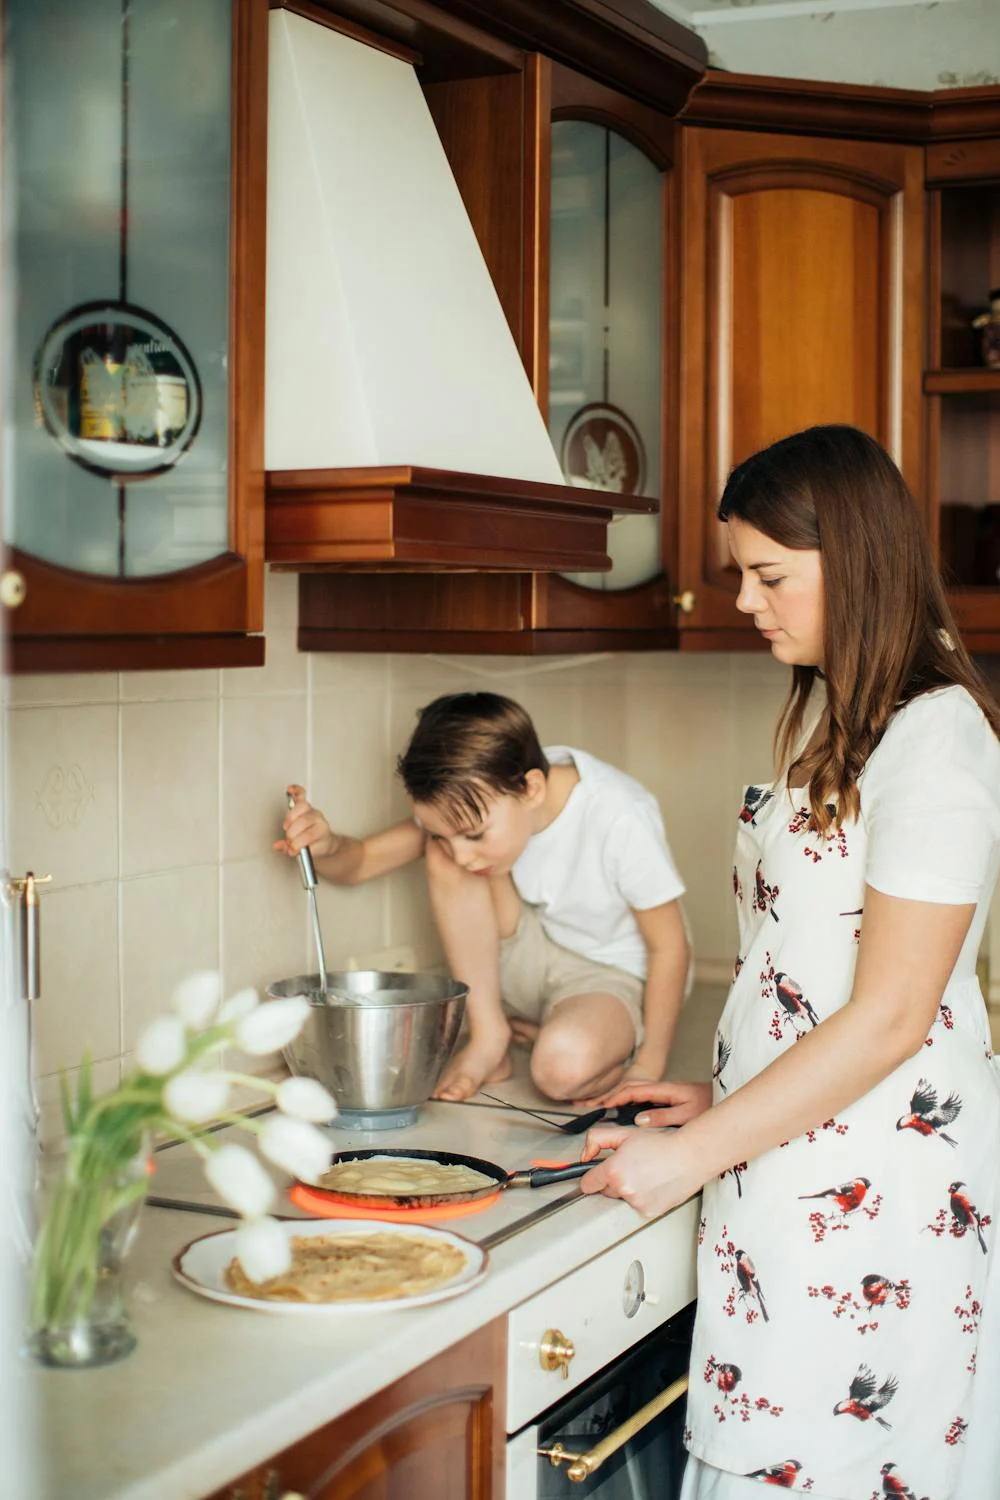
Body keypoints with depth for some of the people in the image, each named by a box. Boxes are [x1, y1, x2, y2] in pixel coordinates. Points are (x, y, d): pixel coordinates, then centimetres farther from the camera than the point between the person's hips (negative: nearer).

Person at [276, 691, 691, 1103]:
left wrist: (648, 1068, -16)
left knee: (565, 1067, -39)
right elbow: (362, 860, -12)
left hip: (612, 977, -5)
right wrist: (326, 846, -35)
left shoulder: (621, 819, -31)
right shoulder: (478, 798, -16)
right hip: (531, 957, 5)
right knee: (441, 857, -21)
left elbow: (669, 945, -19)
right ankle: (488, 1038, -10)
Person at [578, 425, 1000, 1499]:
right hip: (790, 1148, 8)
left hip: (874, 1180, -8)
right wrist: (730, 1098, 9)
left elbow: (889, 1016, -19)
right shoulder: (830, 712, 13)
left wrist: (694, 1152, -16)